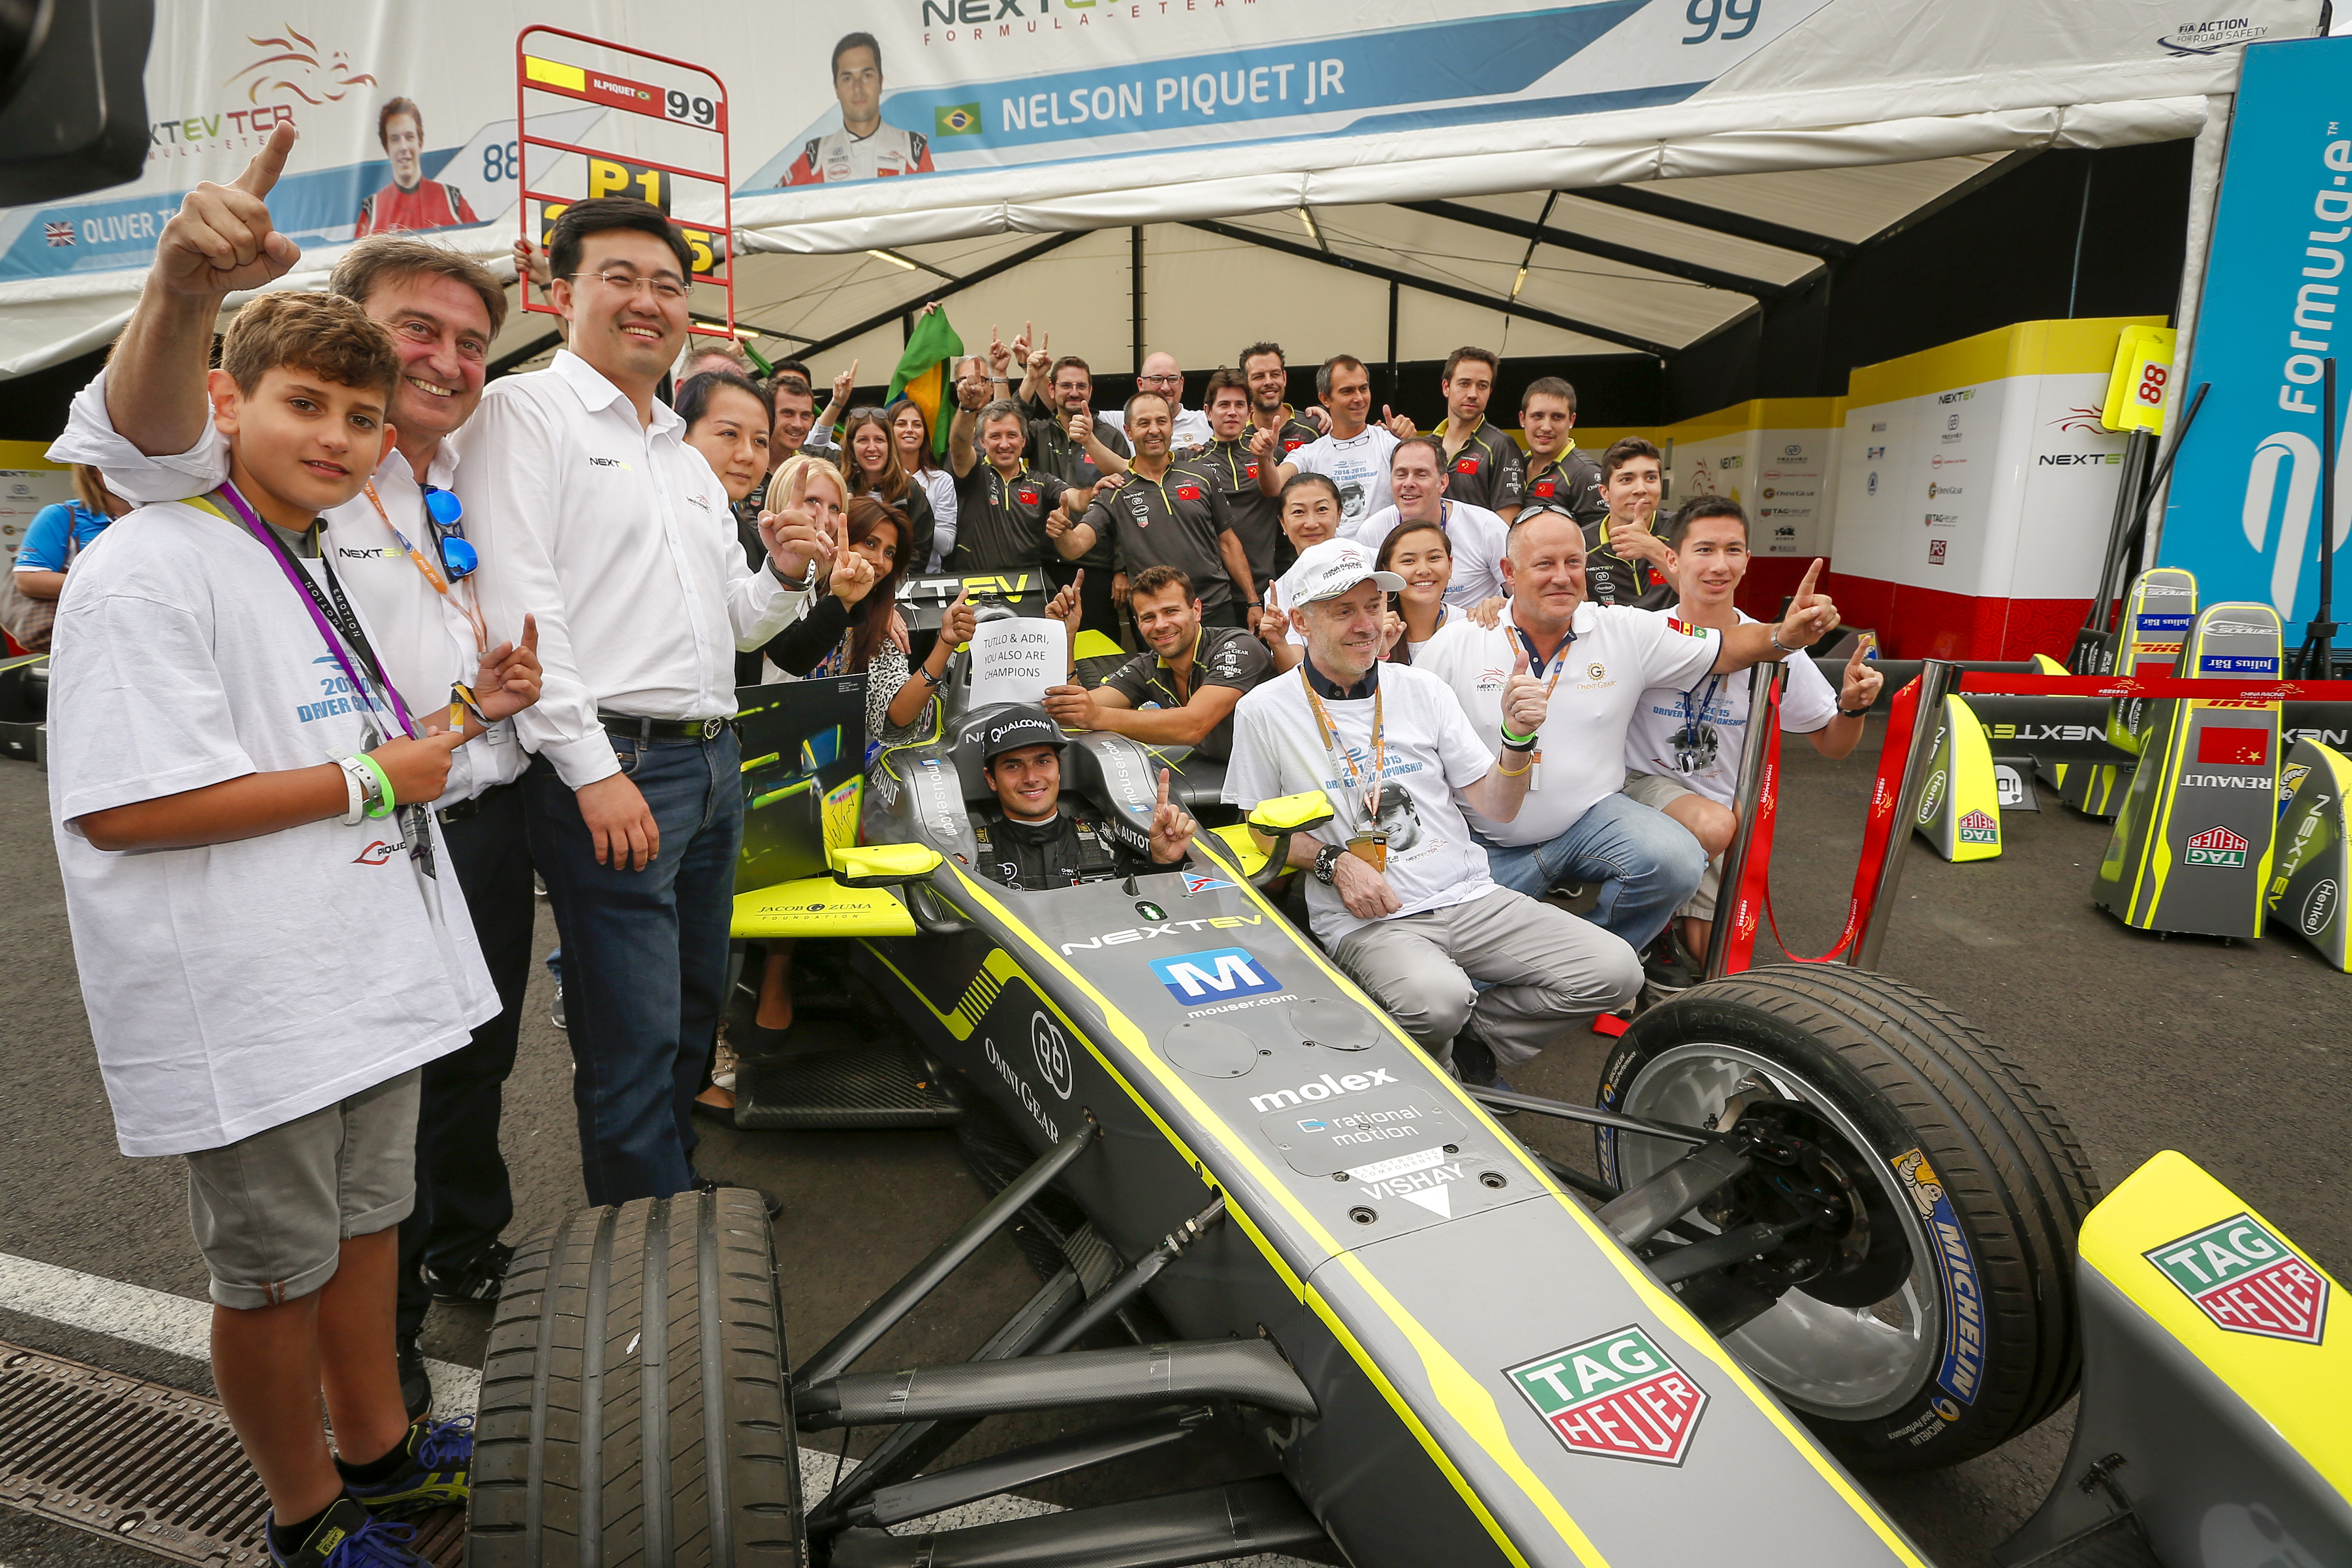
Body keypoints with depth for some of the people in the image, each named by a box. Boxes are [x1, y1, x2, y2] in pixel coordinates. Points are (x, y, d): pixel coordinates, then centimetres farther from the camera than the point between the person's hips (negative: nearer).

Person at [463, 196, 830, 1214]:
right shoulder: (527, 412, -3)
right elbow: (516, 603, -14)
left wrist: (786, 575, 2)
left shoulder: (689, 459, 22)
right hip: (611, 763, -8)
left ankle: (683, 1194, 34)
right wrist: (592, 768, -20)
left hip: (714, 762, 8)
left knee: (695, 1012, 18)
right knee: (634, 1037, -3)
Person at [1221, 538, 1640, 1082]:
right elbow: (1262, 828, 6)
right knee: (1437, 1000, -36)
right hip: (1365, 917, -4)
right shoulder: (1265, 711, 0)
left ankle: (1469, 1037, 6)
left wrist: (1521, 735, -11)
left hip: (1469, 896, 4)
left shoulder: (1423, 688, 9)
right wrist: (1335, 863, -11)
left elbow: (1497, 808, 8)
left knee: (1615, 971, -12)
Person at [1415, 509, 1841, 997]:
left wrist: (1784, 637, -16)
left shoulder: (1627, 632, 1)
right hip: (1488, 847, -2)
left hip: (1591, 819, 2)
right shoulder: (1453, 645, -5)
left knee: (1677, 862, -26)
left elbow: (1724, 650, 4)